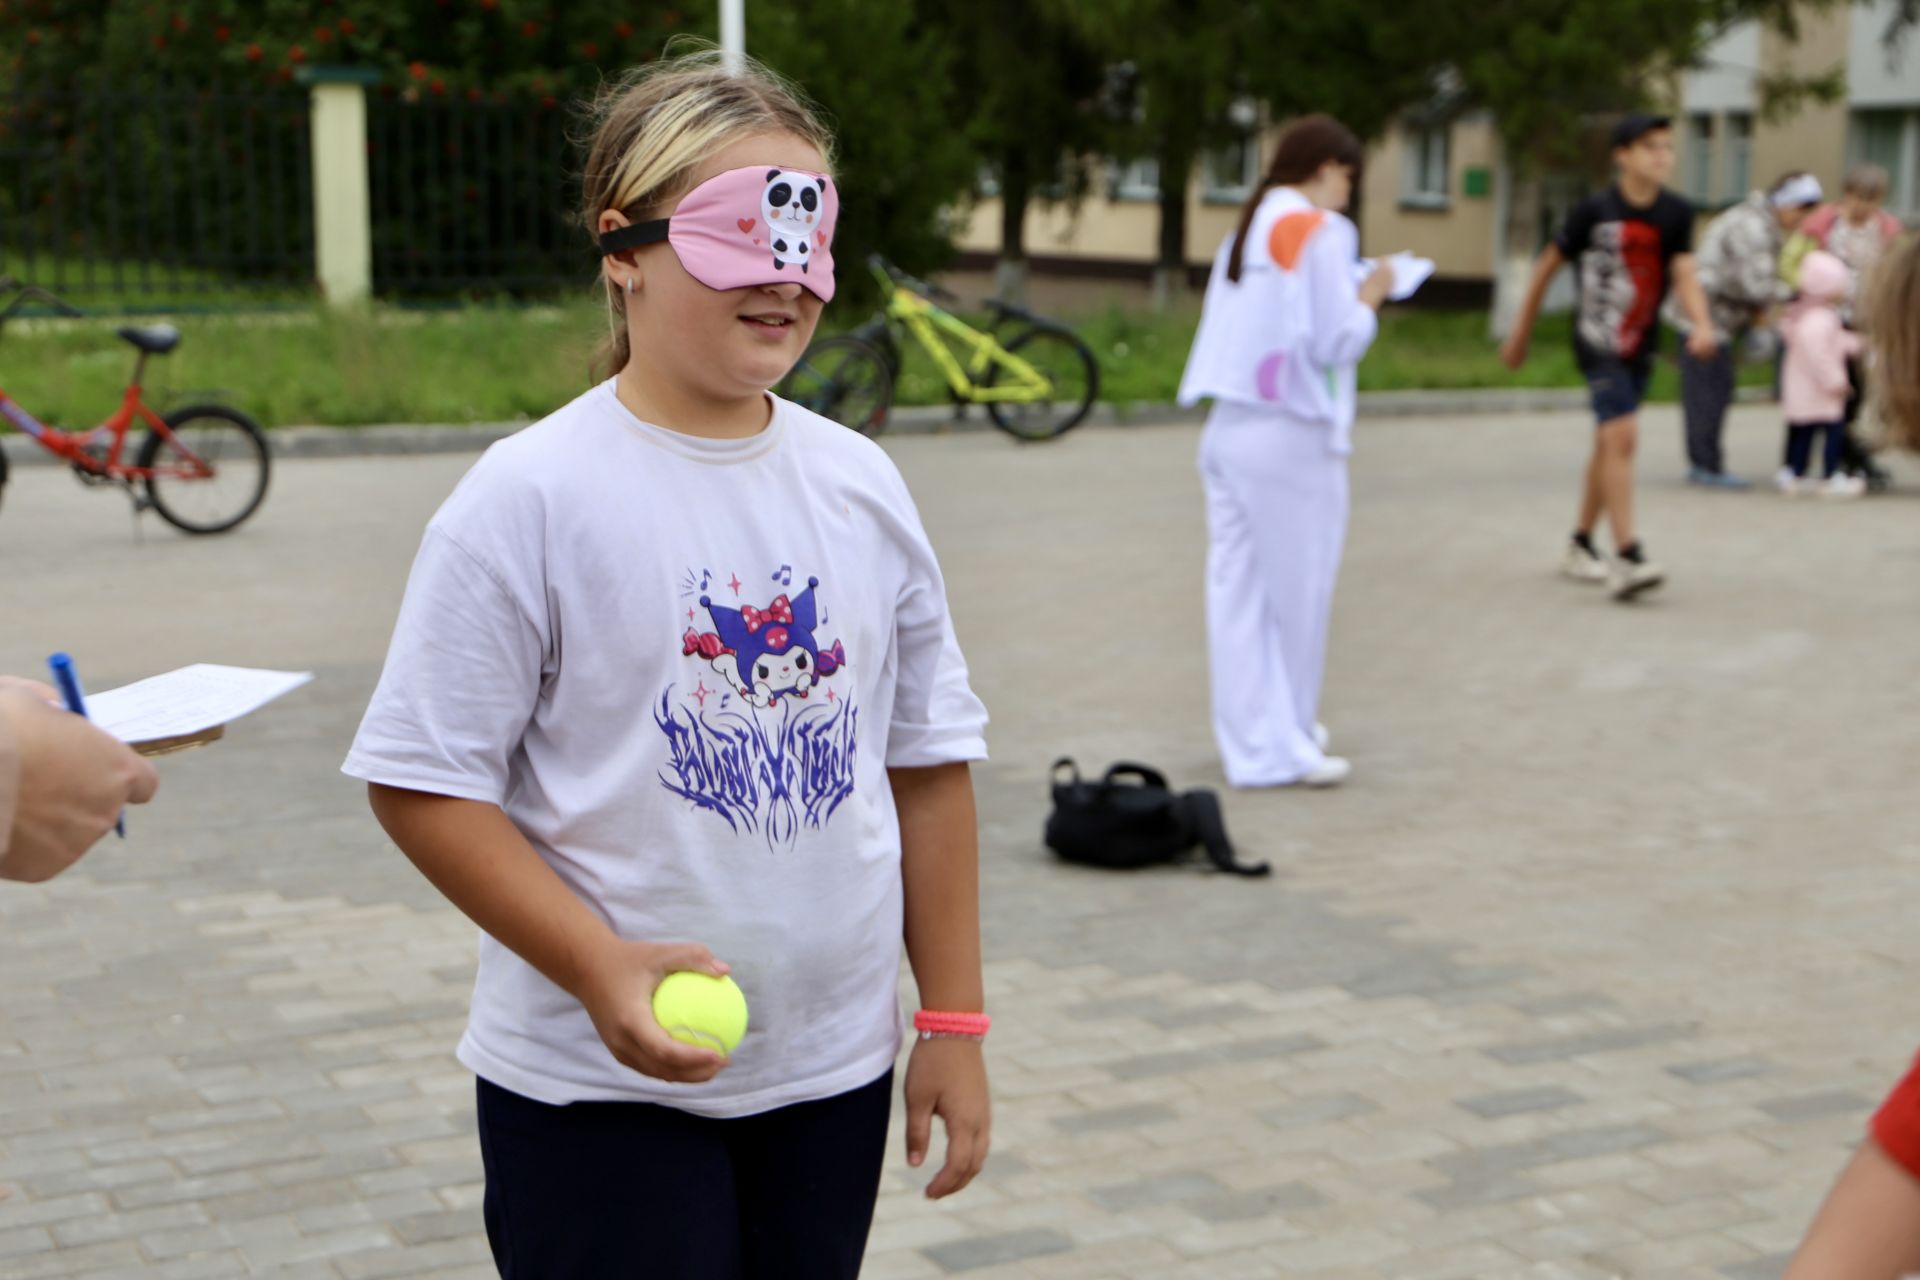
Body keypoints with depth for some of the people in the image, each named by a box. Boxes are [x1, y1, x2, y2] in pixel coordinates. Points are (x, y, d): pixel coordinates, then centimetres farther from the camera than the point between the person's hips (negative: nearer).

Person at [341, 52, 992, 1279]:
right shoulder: (533, 498, -12)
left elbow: (928, 762, 7)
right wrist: (601, 970, -21)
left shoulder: (861, 485, 2)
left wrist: (954, 1019, 6)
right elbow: (423, 783, -12)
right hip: (601, 1085, -4)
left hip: (833, 1071, 5)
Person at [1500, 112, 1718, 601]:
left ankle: (1580, 546, 30)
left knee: (1608, 443, 15)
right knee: (1623, 435, -19)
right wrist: (1520, 335, 4)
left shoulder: (1676, 214, 0)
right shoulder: (1594, 211, -12)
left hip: (1640, 344, 5)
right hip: (1598, 341, -5)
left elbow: (1685, 274, -10)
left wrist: (1702, 324, -30)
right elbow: (1546, 267, -2)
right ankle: (1627, 557, -22)